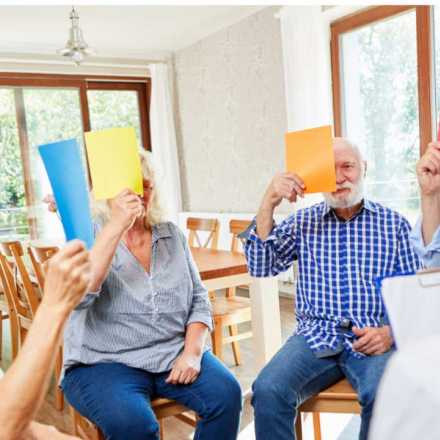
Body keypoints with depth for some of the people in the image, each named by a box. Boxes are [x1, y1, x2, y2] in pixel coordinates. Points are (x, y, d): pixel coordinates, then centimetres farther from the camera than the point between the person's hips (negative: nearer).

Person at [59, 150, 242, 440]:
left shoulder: (171, 235, 8)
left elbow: (199, 300, 8)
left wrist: (192, 353, -8)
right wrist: (117, 226, -27)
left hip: (174, 355, 4)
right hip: (106, 363, -3)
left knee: (227, 395, -20)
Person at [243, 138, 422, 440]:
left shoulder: (394, 223, 10)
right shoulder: (303, 222, 12)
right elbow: (260, 267, 0)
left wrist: (392, 332, -11)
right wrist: (268, 204, -9)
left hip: (374, 339, 0)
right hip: (316, 336, 1)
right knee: (267, 390, -26)